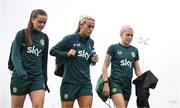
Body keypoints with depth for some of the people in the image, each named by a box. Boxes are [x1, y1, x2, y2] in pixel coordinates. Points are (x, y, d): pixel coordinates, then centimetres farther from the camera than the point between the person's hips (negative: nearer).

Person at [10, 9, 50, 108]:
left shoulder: (45, 38, 9)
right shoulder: (22, 34, -3)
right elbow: (15, 55, -10)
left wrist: (45, 79, 16)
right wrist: (21, 72, -25)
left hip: (37, 77, 3)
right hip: (20, 77, -3)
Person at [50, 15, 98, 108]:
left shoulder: (91, 42, 10)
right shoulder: (70, 39, -5)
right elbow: (52, 51, -1)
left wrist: (93, 60, 0)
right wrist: (67, 54, -14)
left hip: (85, 82, 4)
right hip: (70, 81, -4)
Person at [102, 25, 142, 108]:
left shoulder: (134, 50, 14)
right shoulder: (113, 48, 1)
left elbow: (137, 71, 16)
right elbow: (105, 66, -2)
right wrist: (106, 83, -12)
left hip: (127, 85, 5)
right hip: (115, 82, -5)